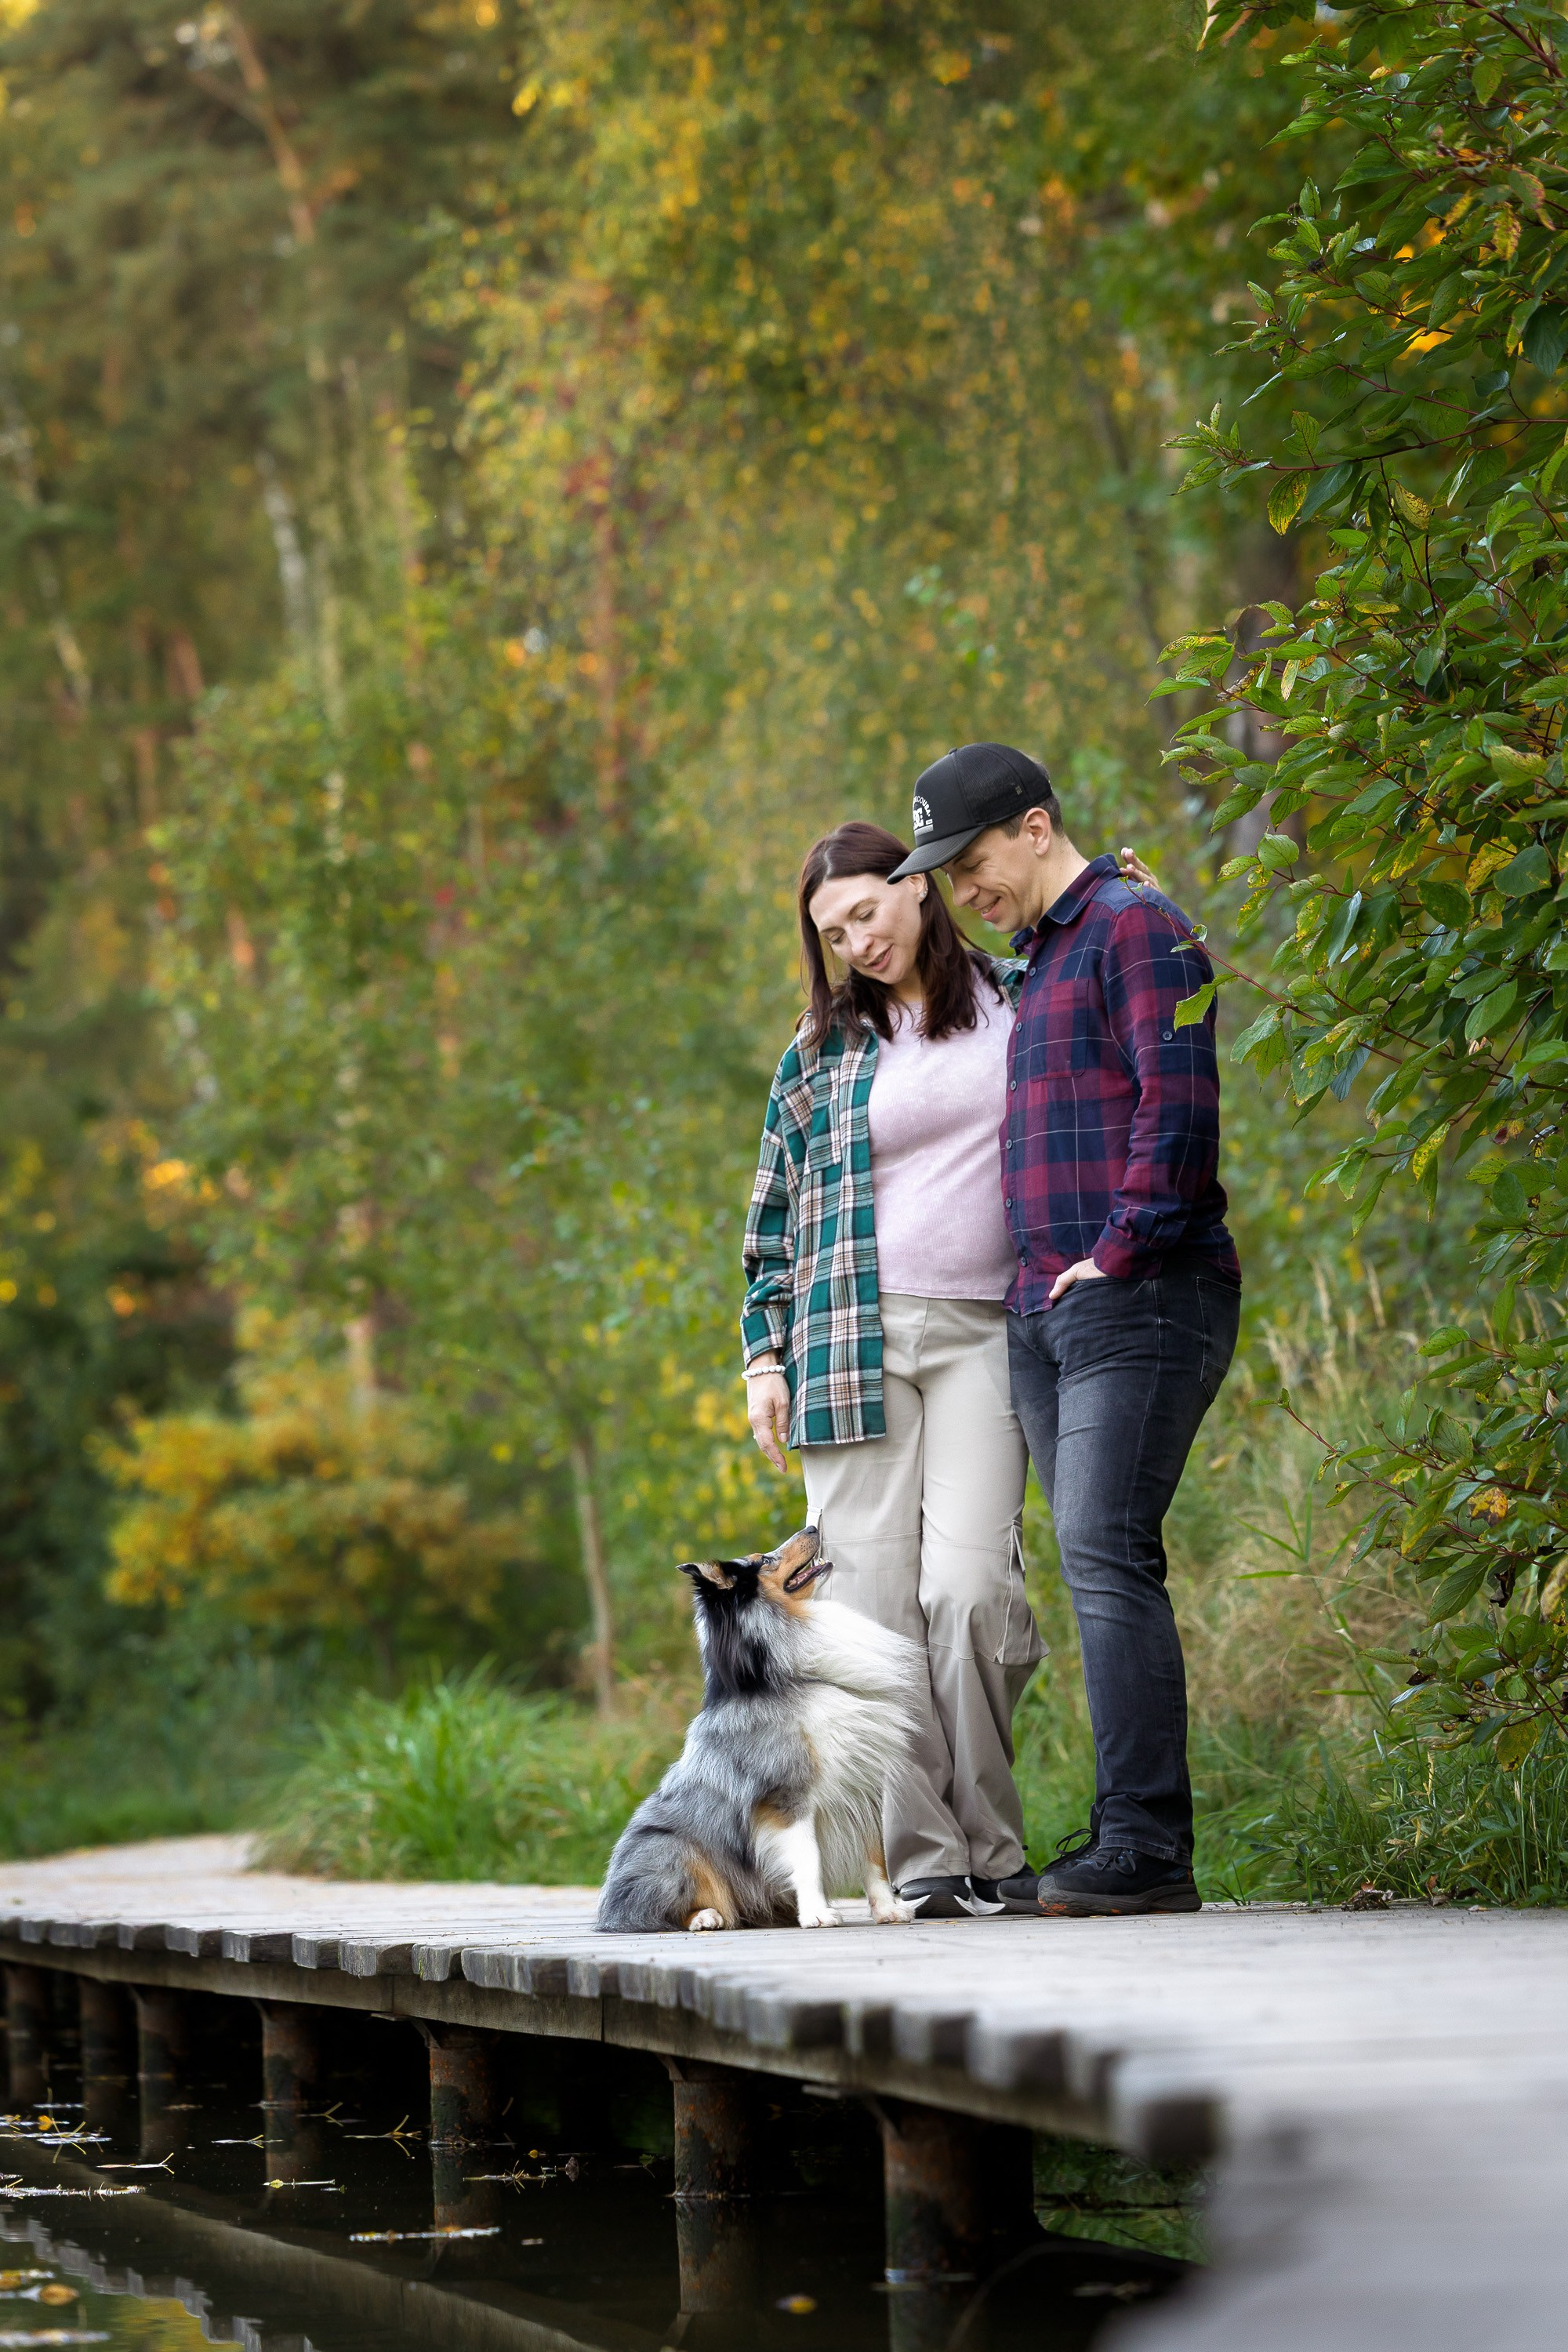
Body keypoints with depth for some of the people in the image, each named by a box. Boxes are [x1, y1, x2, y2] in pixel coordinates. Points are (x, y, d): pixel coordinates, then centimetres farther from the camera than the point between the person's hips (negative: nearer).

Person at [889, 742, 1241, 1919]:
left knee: (1107, 1553, -16)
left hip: (1140, 1301, -9)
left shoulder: (1137, 930, -5)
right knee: (1095, 1567, 5)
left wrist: (1117, 1252, -16)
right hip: (1045, 1313, 9)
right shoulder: (1038, 962, 24)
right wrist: (1047, 1272, 16)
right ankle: (1137, 1835, 5)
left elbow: (1178, 1106, -15)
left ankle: (1145, 1843, -17)